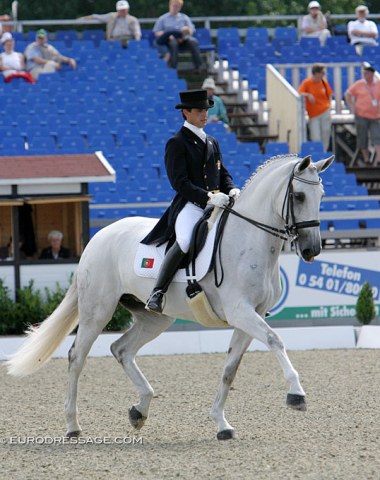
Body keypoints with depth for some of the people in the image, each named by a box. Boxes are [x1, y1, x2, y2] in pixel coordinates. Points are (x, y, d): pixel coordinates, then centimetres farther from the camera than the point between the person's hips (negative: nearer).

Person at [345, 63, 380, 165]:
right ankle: (366, 158, 17)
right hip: (362, 115, 0)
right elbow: (348, 94, 8)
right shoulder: (359, 84, -1)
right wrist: (352, 107, 0)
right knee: (362, 138, 5)